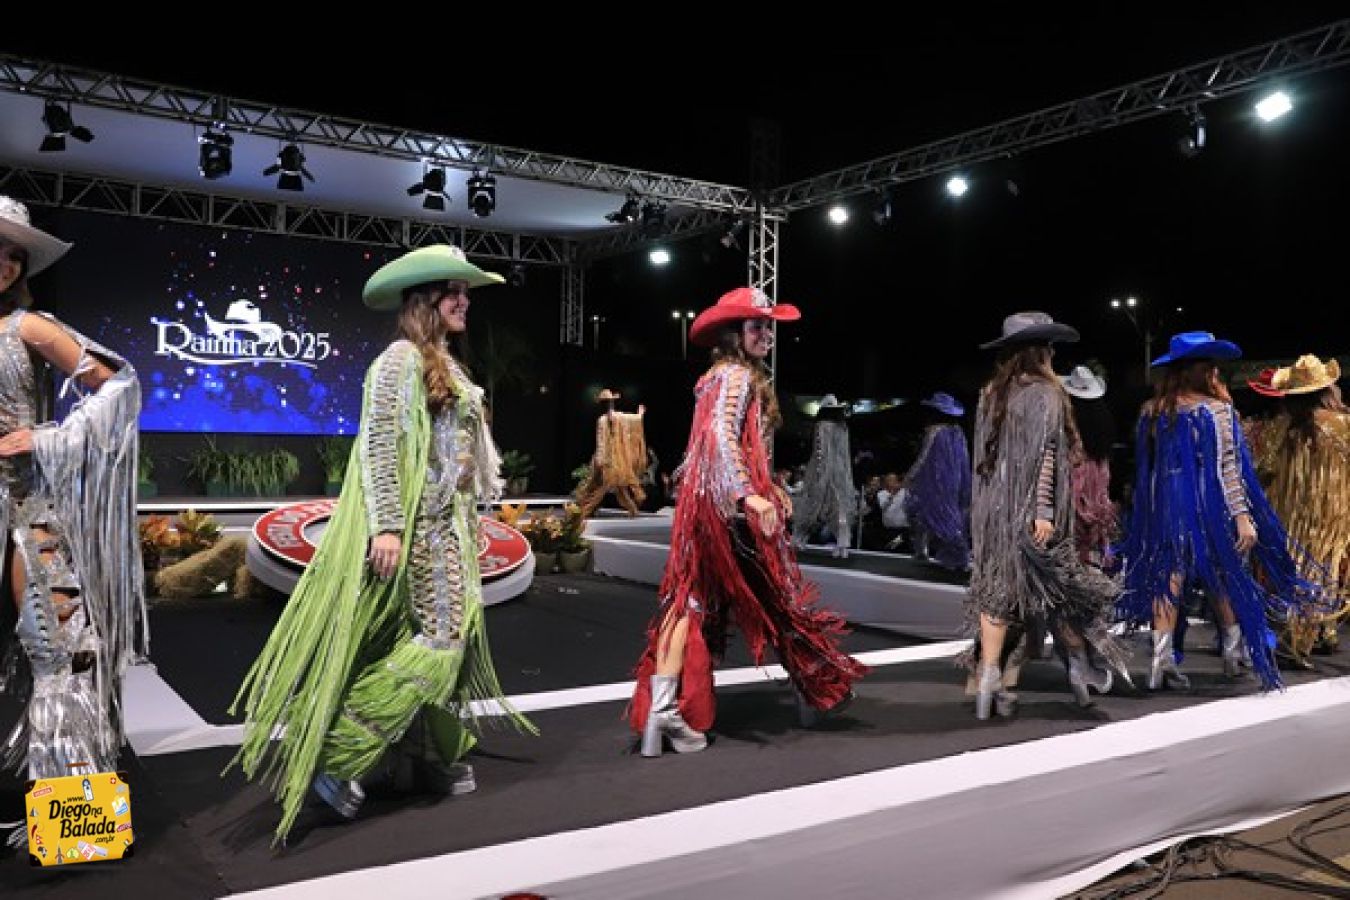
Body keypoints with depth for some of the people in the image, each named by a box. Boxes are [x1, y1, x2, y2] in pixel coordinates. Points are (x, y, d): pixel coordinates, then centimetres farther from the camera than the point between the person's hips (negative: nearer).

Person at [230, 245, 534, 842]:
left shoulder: (449, 367, 17)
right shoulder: (402, 358, -11)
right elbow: (377, 445, -18)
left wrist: (464, 523, 21)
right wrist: (387, 525, -25)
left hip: (446, 520, 9)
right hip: (413, 520, -9)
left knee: (450, 635, 10)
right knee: (431, 641, -10)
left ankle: (430, 754, 22)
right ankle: (334, 750, -1)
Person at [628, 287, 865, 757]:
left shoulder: (719, 376, 19)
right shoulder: (739, 376, -11)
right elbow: (722, 437, -26)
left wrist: (770, 489, 24)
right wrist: (751, 496, -35)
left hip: (705, 502, 9)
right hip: (731, 505, -9)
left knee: (692, 598, 2)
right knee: (776, 592, 8)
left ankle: (662, 709, -4)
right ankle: (816, 688, 27)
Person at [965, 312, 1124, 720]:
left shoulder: (990, 394, 10)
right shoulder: (1044, 393, -8)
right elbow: (1045, 454, -15)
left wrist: (986, 509, 16)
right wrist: (1044, 511, -18)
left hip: (993, 508, 5)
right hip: (1029, 508, -5)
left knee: (998, 590, 4)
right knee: (1060, 584, 12)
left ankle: (987, 681, -1)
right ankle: (1080, 665, 27)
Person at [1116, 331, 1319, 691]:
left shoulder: (1151, 412, 2)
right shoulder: (1216, 410, -9)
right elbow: (1227, 467, -12)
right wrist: (1242, 515, -11)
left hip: (1164, 508, 3)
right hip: (1209, 506, -3)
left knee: (1169, 577, 3)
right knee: (1223, 576, 14)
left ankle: (1162, 657, -4)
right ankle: (1234, 652, 27)